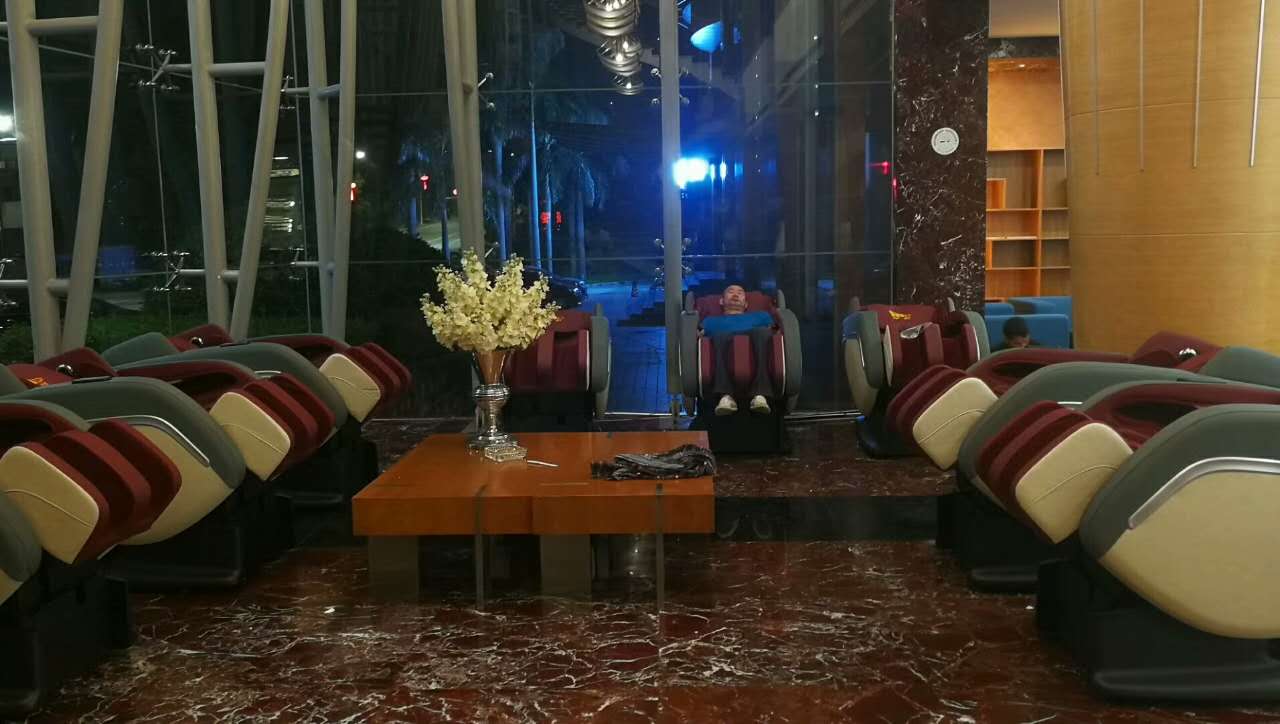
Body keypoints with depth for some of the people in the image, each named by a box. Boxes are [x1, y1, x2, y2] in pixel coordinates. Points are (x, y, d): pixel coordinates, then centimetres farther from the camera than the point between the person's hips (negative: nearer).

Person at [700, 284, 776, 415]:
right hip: (724, 342, 0)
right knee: (721, 335, -37)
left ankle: (760, 395, -49)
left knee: (763, 331, -35)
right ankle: (726, 396, -51)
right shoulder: (712, 320, 39)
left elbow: (773, 330, 26)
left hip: (756, 347, 1)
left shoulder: (760, 315, 42)